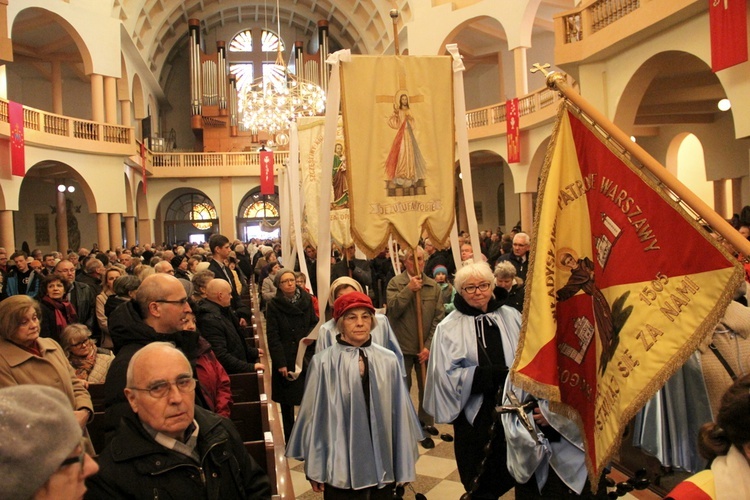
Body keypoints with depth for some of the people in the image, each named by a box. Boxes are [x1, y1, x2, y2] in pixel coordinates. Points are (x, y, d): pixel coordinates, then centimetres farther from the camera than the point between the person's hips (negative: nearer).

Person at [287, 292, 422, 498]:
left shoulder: (388, 360, -2)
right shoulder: (323, 363, -9)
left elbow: (399, 412, 3)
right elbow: (315, 416, -4)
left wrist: (404, 462, 6)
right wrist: (314, 469, 0)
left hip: (383, 463, 2)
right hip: (341, 465, -2)